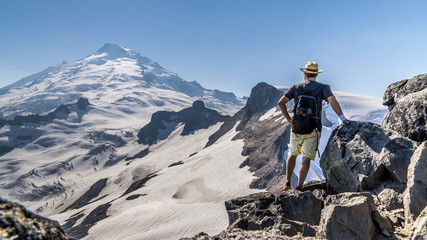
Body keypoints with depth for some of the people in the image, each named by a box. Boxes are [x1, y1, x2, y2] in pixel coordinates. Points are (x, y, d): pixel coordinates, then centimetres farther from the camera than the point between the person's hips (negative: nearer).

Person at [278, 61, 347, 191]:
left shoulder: (296, 88, 5)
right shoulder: (323, 87, 1)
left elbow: (281, 102, -4)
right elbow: (332, 100, -17)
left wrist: (288, 119, 3)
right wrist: (343, 118, -16)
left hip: (297, 128, 2)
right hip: (313, 130, -1)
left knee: (292, 155, 19)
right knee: (306, 158, 3)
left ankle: (287, 182, 11)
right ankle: (300, 187, 1)